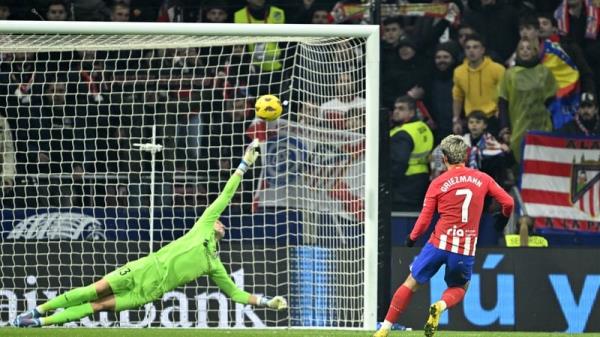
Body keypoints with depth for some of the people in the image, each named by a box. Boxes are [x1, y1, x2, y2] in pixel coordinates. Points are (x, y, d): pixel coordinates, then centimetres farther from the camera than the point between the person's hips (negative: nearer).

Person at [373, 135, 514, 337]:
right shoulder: (482, 179, 5)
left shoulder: (438, 183, 0)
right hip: (467, 249, 1)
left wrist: (412, 238, 17)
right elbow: (508, 202, 6)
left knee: (412, 283, 11)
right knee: (458, 289, 23)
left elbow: (424, 220, -1)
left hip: (440, 243, -1)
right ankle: (441, 306, -13)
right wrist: (503, 217, 28)